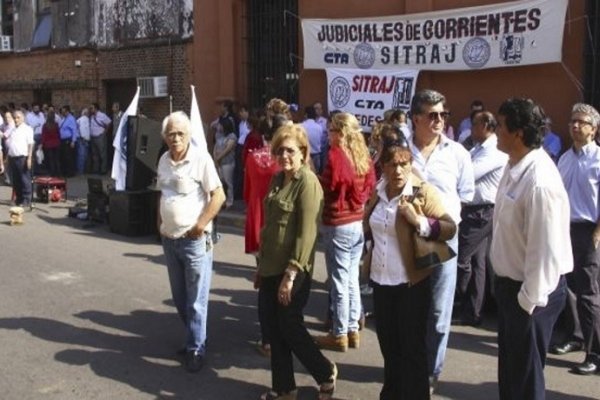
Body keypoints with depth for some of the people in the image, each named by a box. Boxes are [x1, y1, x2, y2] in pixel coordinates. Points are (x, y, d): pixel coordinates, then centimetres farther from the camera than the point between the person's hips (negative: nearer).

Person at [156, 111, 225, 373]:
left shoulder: (201, 159, -14)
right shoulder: (164, 160, 7)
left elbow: (218, 195, -15)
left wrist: (200, 225, -17)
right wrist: (160, 223, 10)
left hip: (194, 240, -7)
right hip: (169, 239, 7)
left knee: (196, 300, 2)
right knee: (179, 297, 18)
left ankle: (196, 349, 15)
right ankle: (194, 336, 36)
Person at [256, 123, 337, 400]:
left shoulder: (308, 182, -14)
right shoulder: (277, 180, 10)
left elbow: (307, 233, -18)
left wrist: (291, 274, -20)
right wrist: (261, 265, 16)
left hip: (293, 270, -7)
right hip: (271, 268, 7)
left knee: (290, 328, 1)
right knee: (274, 329, 12)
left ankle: (326, 373, 24)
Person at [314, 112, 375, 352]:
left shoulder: (336, 154, -15)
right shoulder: (363, 154, 5)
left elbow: (326, 188, -12)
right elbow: (370, 187, 11)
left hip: (338, 225, -7)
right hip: (359, 223, 7)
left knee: (339, 282, 2)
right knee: (352, 280, 15)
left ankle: (339, 335, 11)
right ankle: (353, 330, 24)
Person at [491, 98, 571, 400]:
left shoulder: (540, 182, -28)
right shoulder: (514, 166, 2)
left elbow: (544, 248, -26)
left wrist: (530, 299, -18)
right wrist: (506, 284, 16)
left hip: (531, 290, -9)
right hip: (509, 282, 9)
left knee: (525, 376, 8)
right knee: (509, 367, 25)